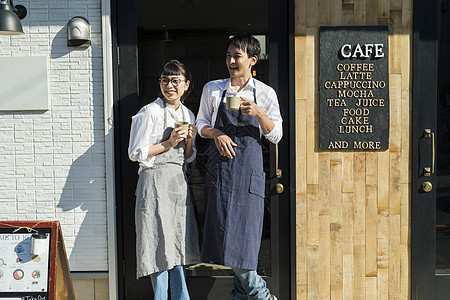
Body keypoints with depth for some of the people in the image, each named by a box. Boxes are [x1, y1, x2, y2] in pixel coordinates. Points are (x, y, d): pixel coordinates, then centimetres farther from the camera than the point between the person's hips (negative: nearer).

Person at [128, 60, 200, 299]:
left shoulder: (188, 115, 13)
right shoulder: (150, 112, -6)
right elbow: (135, 153, -9)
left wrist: (189, 141, -3)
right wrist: (168, 143, -13)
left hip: (179, 181, 6)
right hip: (154, 181, -6)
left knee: (178, 243, 11)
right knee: (159, 244, -3)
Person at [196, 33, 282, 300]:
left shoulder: (265, 93, 5)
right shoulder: (212, 89, 9)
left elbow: (276, 135, 3)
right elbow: (201, 124, 13)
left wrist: (259, 113, -14)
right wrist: (216, 133, -8)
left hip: (249, 166, -1)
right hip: (220, 164, 2)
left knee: (245, 225, -6)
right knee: (221, 227, -1)